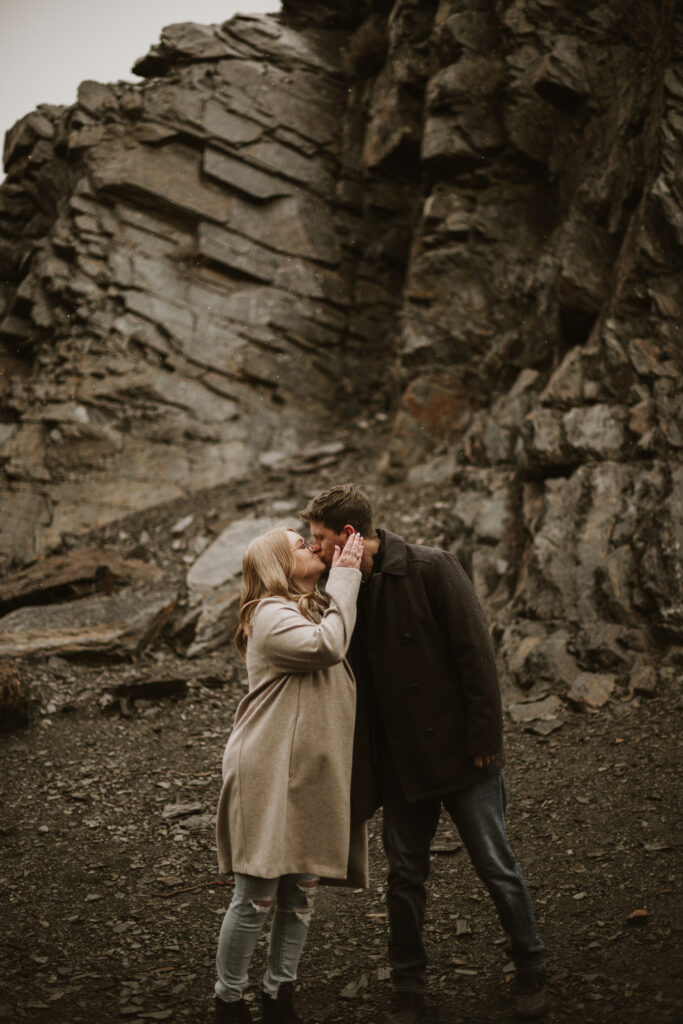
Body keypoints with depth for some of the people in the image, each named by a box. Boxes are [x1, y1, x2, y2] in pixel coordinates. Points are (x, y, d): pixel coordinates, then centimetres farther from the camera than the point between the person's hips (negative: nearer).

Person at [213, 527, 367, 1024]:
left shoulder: (317, 609, 20)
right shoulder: (270, 614, -11)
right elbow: (327, 646, -25)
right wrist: (344, 576, -18)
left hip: (312, 775, 9)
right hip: (269, 773, -8)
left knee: (301, 893, 11)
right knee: (257, 897, -2)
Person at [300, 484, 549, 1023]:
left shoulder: (431, 568, -14)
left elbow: (475, 652, -15)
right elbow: (355, 677, 11)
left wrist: (483, 740, -16)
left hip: (459, 751, -5)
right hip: (400, 760, 5)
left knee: (496, 866, 6)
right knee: (405, 876, 11)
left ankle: (531, 972, 28)